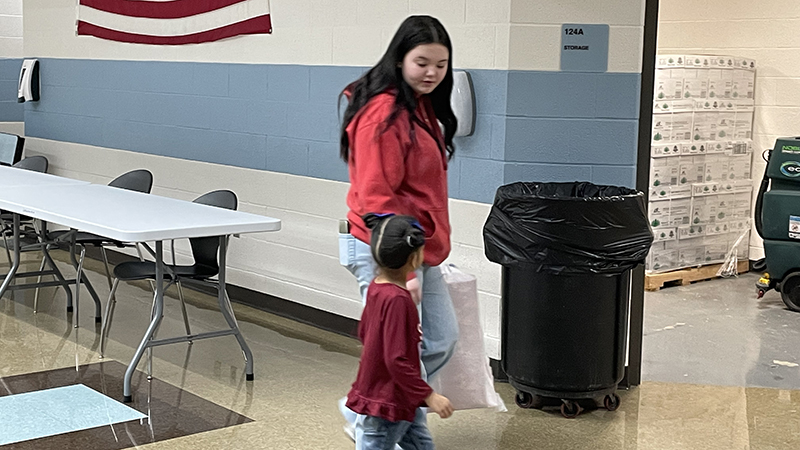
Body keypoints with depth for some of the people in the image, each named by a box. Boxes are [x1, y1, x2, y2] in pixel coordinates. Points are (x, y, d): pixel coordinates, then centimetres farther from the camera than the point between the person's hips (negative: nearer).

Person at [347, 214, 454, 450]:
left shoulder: (377, 287, 0)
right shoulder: (397, 299, -28)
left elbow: (363, 332, 14)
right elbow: (397, 360, -28)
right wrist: (429, 396, -22)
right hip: (385, 403, -10)